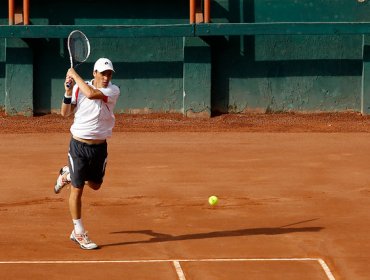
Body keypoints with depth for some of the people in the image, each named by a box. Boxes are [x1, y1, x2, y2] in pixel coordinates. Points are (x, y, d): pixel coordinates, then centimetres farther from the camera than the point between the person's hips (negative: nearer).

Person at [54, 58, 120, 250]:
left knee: (95, 185, 20)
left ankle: (67, 174, 47)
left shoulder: (113, 91, -11)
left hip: (100, 147, 2)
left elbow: (91, 94, -29)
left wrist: (75, 75, -19)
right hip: (79, 145, -2)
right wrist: (68, 91, -16)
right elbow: (65, 113, -3)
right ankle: (79, 233, 10)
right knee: (77, 190, 0)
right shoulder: (79, 88, -6)